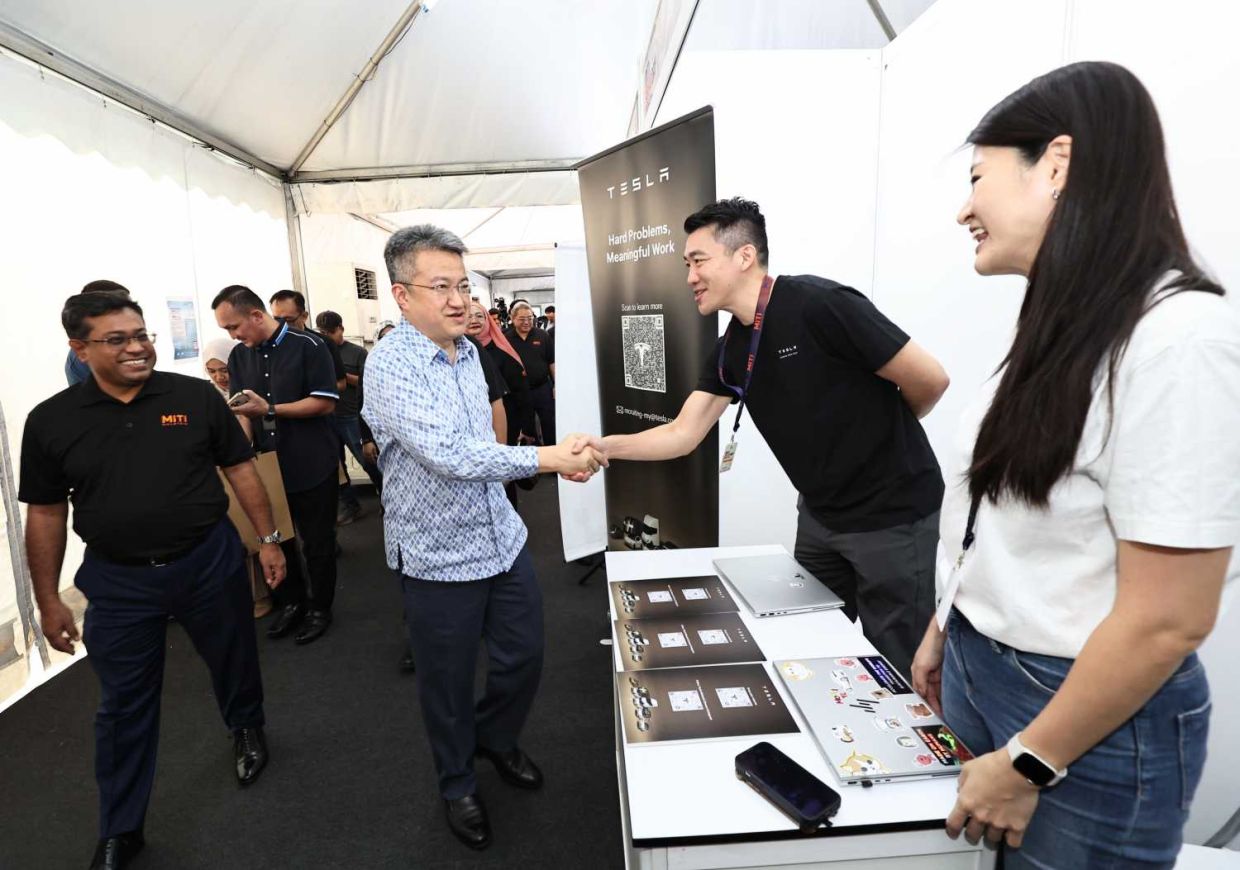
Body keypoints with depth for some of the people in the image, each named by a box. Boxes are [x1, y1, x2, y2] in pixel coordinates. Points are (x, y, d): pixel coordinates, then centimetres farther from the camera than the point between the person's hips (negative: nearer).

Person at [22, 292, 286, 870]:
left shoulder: (196, 397, -6)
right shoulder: (51, 421, -3)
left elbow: (240, 469, 1)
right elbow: (45, 514, 3)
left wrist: (268, 538, 0)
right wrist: (49, 602, 5)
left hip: (210, 562, 0)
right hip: (117, 580, 1)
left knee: (234, 663, 19)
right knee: (124, 706, 12)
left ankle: (247, 731, 50)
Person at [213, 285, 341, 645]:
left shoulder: (307, 346, -10)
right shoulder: (239, 357, 7)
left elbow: (326, 402, -14)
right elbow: (244, 412, 11)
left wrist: (269, 409, -18)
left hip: (312, 465, -5)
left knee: (317, 542, 6)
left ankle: (319, 608, 23)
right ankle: (290, 602, 33)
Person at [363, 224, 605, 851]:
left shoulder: (469, 351, 5)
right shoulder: (390, 366, -20)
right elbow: (449, 454, -32)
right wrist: (547, 458, -33)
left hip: (503, 539, 7)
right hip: (439, 558, -6)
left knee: (525, 654, 18)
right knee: (449, 684, 13)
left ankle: (496, 738, 47)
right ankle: (458, 785, 39)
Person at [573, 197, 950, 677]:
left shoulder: (819, 304, -24)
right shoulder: (727, 351, 0)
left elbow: (929, 379, -18)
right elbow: (682, 434, 0)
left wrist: (879, 435, 0)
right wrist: (605, 447, -14)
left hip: (894, 514, -7)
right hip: (820, 513, 7)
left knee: (894, 664, 7)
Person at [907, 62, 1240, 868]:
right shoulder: (1063, 326, 4)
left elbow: (1167, 620, -23)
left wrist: (1027, 765, -16)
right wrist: (948, 628, 13)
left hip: (1090, 724, -7)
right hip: (979, 670, 7)